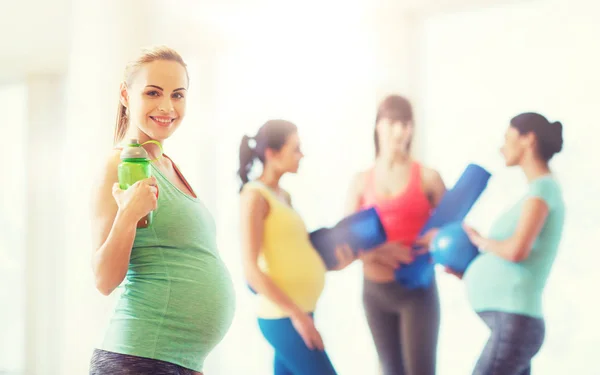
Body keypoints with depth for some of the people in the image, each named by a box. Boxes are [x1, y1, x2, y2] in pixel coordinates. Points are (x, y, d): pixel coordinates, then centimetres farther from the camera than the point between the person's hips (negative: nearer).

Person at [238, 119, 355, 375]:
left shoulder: (283, 195, 14)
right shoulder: (255, 196, -10)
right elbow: (251, 270, -16)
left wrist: (332, 263, 4)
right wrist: (296, 314, -19)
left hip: (298, 314, 8)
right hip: (283, 318, -8)